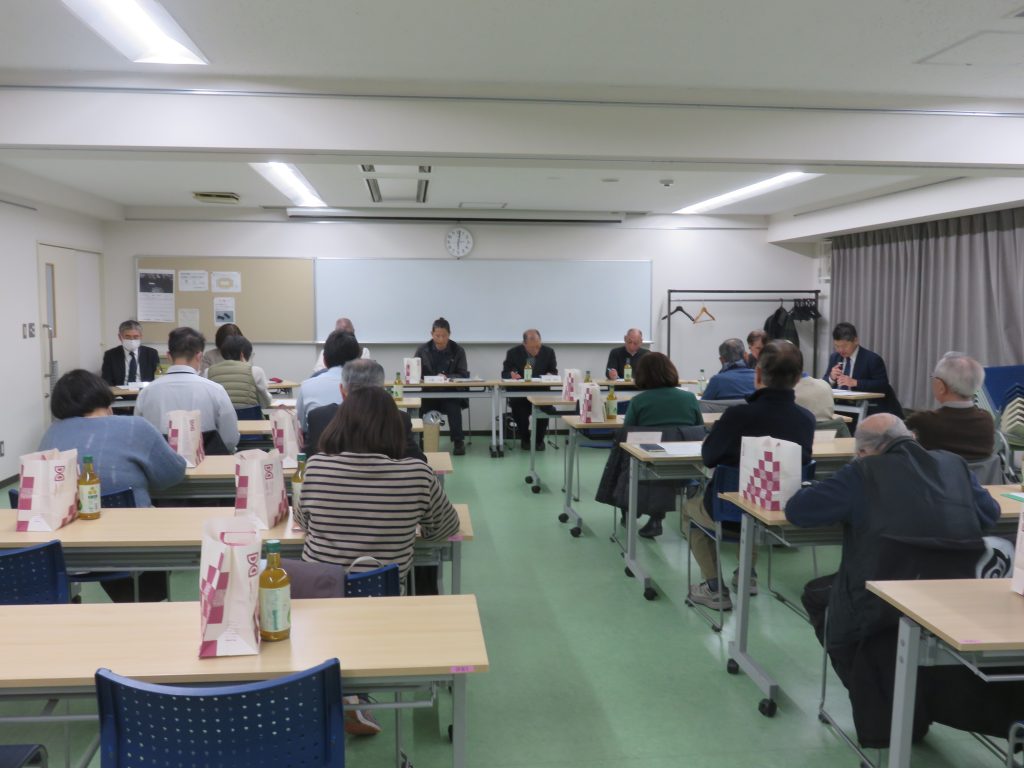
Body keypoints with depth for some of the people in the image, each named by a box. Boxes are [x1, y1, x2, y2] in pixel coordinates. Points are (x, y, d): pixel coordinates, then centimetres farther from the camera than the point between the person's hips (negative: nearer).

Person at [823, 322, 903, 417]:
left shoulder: (872, 359, -10)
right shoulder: (834, 357, 7)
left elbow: (883, 386, -15)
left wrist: (855, 382, -25)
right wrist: (831, 378, -15)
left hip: (871, 409, -4)